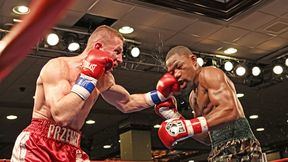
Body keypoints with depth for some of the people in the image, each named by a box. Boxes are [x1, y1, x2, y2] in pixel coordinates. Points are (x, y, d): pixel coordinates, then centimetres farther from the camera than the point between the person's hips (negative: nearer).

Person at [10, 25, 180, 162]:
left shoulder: (103, 78, 9)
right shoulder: (58, 66, -14)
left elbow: (126, 103, 27)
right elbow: (61, 115, -29)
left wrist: (158, 95, 15)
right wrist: (89, 77, -23)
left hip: (70, 148, 7)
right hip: (37, 145, -7)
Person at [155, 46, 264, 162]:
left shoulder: (207, 74, -5)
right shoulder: (193, 97, 20)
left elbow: (230, 111, -21)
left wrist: (187, 127, -25)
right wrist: (174, 117, 13)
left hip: (239, 148, -9)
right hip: (220, 152, 9)